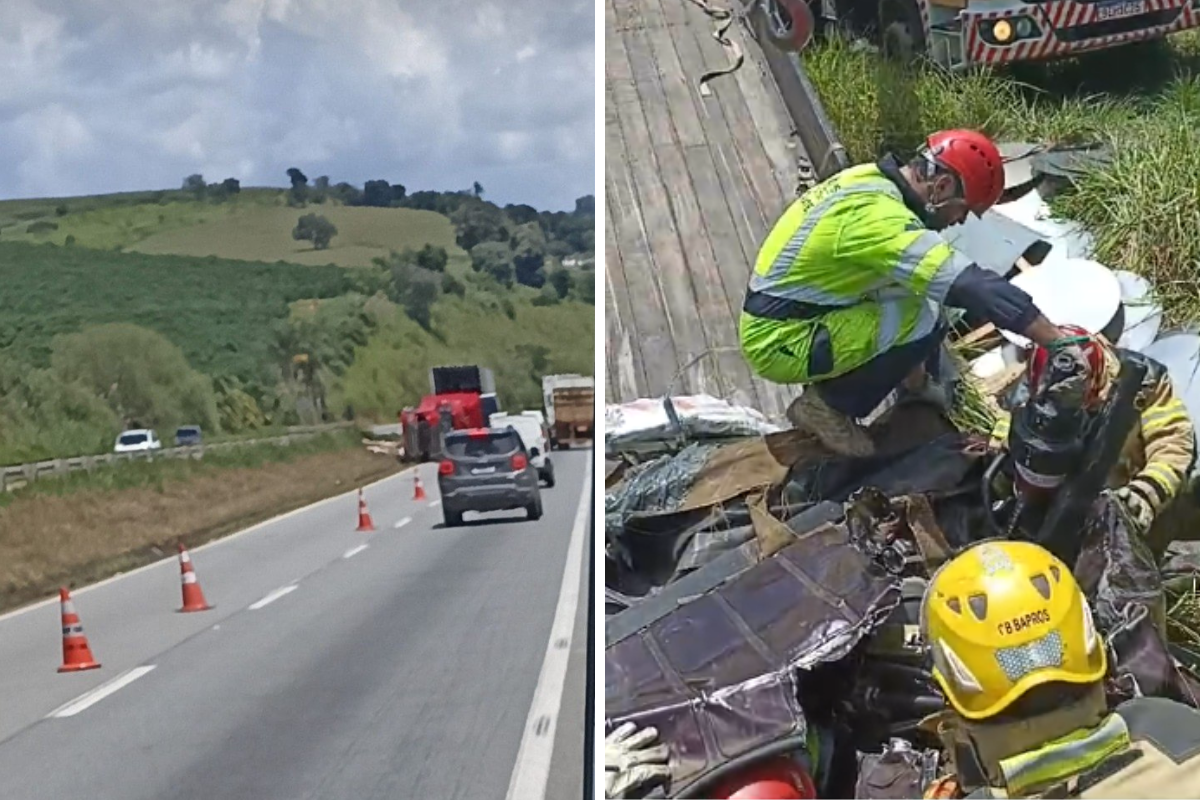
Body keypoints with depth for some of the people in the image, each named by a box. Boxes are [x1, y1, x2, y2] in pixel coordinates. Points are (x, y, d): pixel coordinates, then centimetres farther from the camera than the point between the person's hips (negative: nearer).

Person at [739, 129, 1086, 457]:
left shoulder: (872, 180, 4)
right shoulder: (879, 215, -26)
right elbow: (972, 285, -32)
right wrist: (1059, 341, -32)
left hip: (778, 322, 10)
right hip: (780, 342, -10)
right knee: (923, 322, -19)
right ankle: (828, 405, -4)